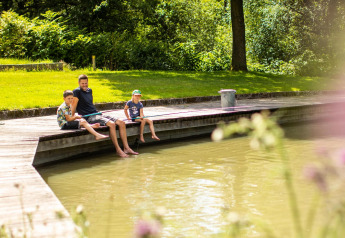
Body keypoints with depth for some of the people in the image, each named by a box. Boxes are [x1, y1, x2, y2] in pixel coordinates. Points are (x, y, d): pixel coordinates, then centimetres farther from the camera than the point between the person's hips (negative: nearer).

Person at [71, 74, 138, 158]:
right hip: (89, 117, -9)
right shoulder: (77, 91, -6)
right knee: (111, 124, -30)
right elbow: (73, 106, -10)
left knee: (122, 123, -5)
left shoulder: (89, 90, 19)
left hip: (97, 114, 9)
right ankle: (118, 150, -25)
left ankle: (126, 148, -6)